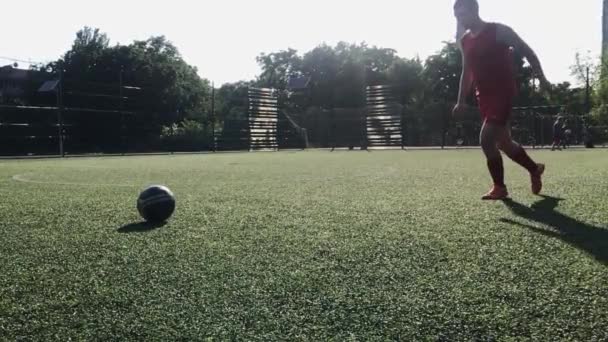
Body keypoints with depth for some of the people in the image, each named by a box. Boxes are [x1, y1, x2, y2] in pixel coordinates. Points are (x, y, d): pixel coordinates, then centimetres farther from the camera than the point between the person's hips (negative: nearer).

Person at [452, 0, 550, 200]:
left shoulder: (499, 31, -9)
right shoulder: (464, 41, 10)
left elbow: (527, 52, -2)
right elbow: (467, 72, 19)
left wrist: (542, 79, -5)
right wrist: (461, 101, 13)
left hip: (503, 93, -7)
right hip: (484, 96, 7)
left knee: (486, 139, -16)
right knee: (503, 142, 14)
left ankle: (499, 187, 0)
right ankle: (535, 169, 37)